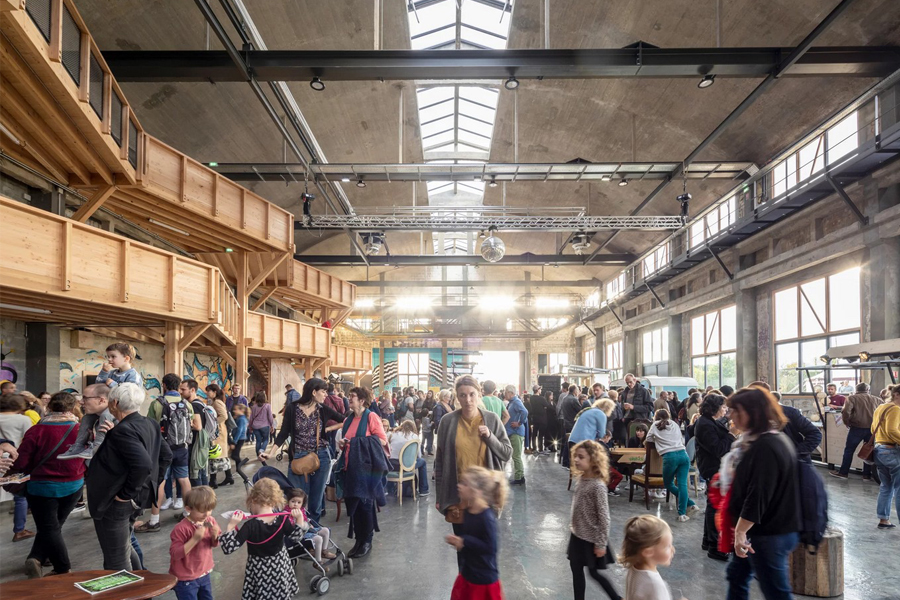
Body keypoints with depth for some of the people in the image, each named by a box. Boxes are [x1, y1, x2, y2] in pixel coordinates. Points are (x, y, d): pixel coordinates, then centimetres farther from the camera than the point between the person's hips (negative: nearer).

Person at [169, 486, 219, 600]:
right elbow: (175, 554, -26)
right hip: (185, 579, -6)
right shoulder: (181, 529, -23)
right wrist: (195, 539, -33)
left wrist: (215, 536, -16)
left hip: (204, 574, 6)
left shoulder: (210, 521, -4)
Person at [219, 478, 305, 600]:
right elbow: (297, 536, 0)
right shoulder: (283, 520, -16)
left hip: (259, 570, -3)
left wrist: (231, 525, -27)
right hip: (280, 566, 3)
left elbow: (228, 548, -28)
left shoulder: (250, 525, -27)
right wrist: (299, 519, 4)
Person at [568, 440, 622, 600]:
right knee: (576, 569, 15)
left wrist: (601, 544, -18)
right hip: (577, 536, 8)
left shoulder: (598, 486, -24)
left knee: (594, 573, 8)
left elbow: (604, 518, -21)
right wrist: (572, 527, 17)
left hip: (591, 539, -8)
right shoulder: (581, 479, 0)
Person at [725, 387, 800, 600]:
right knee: (736, 574, 21)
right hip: (774, 527, 10)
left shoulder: (764, 447, -24)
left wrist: (740, 531, -21)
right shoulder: (775, 438, 9)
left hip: (769, 534, -10)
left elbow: (757, 495, -27)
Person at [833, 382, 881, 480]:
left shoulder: (852, 398, -1)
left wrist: (847, 422, -1)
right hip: (872, 429, 3)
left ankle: (843, 472, 12)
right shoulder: (876, 399, 12)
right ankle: (867, 474, 17)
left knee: (849, 450, 7)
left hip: (857, 428, -3)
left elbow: (845, 411, -15)